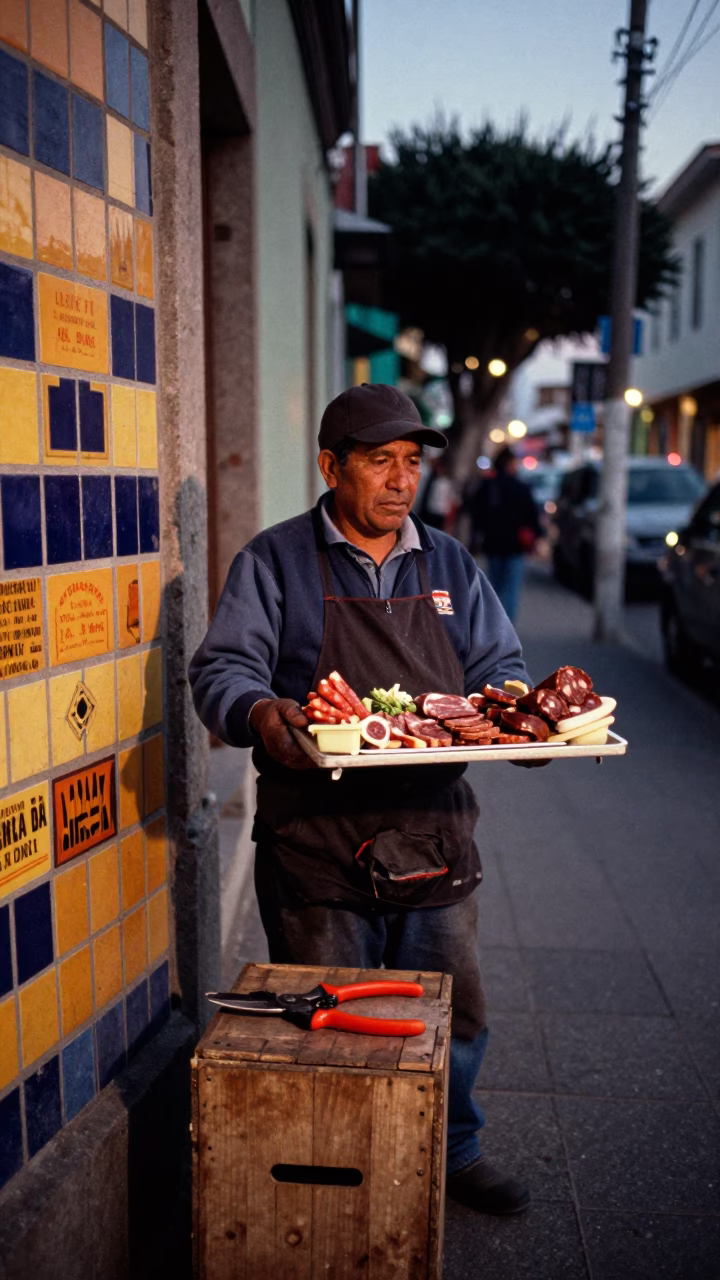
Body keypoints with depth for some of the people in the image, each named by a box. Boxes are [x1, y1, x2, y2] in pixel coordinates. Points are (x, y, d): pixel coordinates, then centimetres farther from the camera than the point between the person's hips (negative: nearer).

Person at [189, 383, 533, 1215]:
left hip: (433, 840, 4)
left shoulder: (450, 565, 12)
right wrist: (259, 712, -30)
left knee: (455, 1019, 15)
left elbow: (498, 669, 13)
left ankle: (450, 1155, 40)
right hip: (316, 843, -3)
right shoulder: (275, 562, 0)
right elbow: (223, 669, -8)